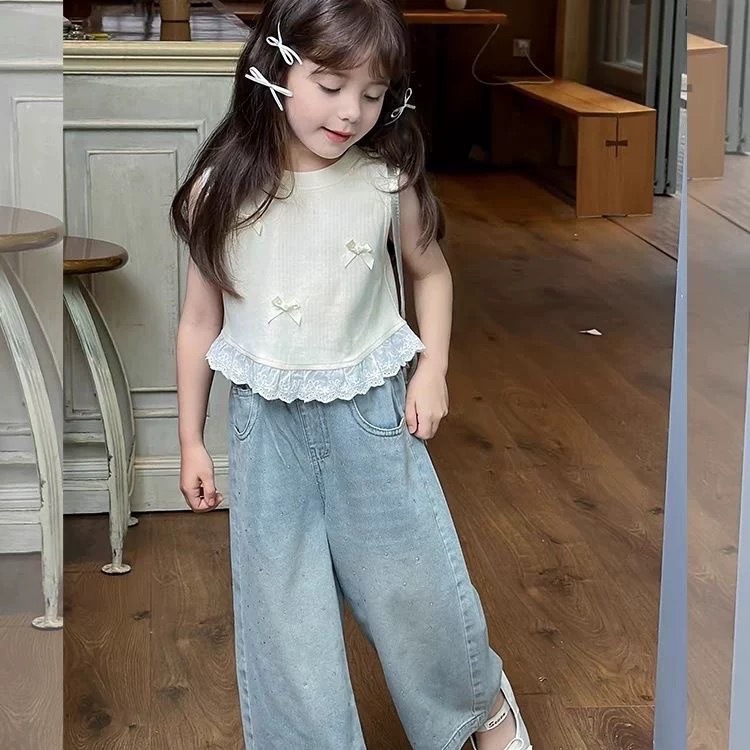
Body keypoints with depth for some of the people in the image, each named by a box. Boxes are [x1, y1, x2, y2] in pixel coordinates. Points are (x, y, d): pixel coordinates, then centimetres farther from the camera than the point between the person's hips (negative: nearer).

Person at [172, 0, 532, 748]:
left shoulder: (386, 181, -10)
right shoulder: (221, 191, -11)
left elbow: (431, 271, 10)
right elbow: (201, 320, 0)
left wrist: (433, 369, -2)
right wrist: (190, 441, 4)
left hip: (372, 413, 0)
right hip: (268, 426, 0)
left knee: (415, 583, 12)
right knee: (282, 609, 7)